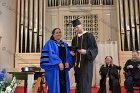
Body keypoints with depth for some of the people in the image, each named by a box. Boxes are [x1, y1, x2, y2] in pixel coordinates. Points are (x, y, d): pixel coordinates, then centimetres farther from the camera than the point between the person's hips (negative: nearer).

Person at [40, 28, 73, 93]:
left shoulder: (65, 45, 18)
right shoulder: (50, 43, 1)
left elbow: (69, 55, 11)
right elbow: (51, 54, -13)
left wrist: (68, 62, -9)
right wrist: (59, 62, -23)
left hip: (64, 69, 5)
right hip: (54, 69, -5)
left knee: (64, 87, 5)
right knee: (55, 86, -4)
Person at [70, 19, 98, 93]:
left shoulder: (89, 36, -4)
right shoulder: (74, 39, 15)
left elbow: (94, 49, -9)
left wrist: (86, 52, -25)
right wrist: (71, 52, 0)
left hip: (86, 63, -6)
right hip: (77, 64, 6)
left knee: (85, 84, -8)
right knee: (79, 83, 8)